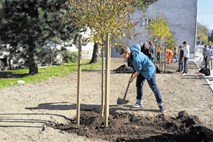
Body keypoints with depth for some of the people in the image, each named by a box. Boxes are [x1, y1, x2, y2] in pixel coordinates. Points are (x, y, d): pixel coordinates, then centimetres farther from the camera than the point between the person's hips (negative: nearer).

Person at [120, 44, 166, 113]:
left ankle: (161, 105, 1)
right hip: (142, 70, 10)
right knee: (138, 84, 8)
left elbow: (138, 71, -22)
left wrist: (132, 78, -7)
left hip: (148, 70, -10)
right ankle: (139, 102, 19)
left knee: (153, 87, -6)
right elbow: (137, 45, 12)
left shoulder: (136, 59, -35)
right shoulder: (131, 49, -11)